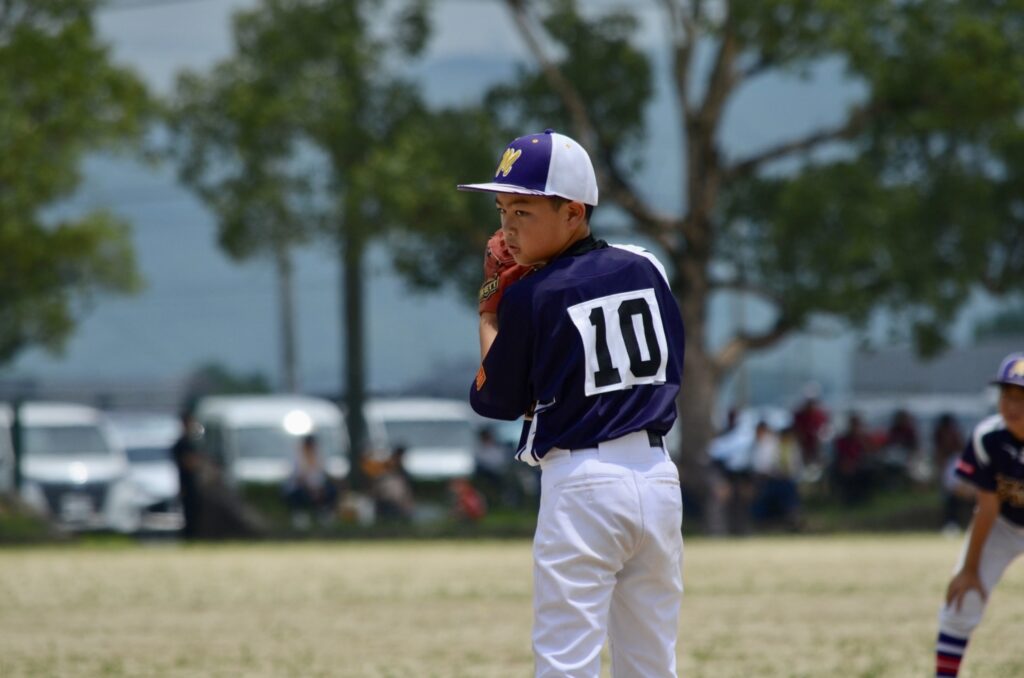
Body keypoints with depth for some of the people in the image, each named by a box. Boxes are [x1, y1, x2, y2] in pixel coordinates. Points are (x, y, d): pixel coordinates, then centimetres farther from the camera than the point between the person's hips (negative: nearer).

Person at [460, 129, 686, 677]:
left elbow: (497, 401, 2)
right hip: (659, 477, 6)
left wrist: (490, 313, 13)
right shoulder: (646, 269, 7)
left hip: (582, 485, -6)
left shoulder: (530, 297, -8)